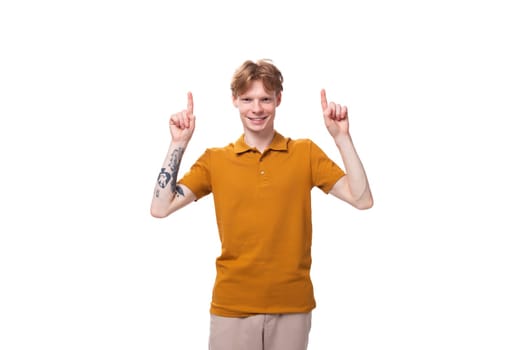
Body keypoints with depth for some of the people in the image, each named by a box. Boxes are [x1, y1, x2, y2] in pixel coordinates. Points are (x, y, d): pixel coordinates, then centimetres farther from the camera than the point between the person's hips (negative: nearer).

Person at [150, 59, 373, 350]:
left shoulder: (306, 153, 2)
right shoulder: (215, 159, 3)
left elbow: (362, 199, -7)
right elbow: (160, 208, -6)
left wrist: (341, 137, -13)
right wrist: (179, 143, -10)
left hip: (293, 304, 0)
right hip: (232, 304, 0)